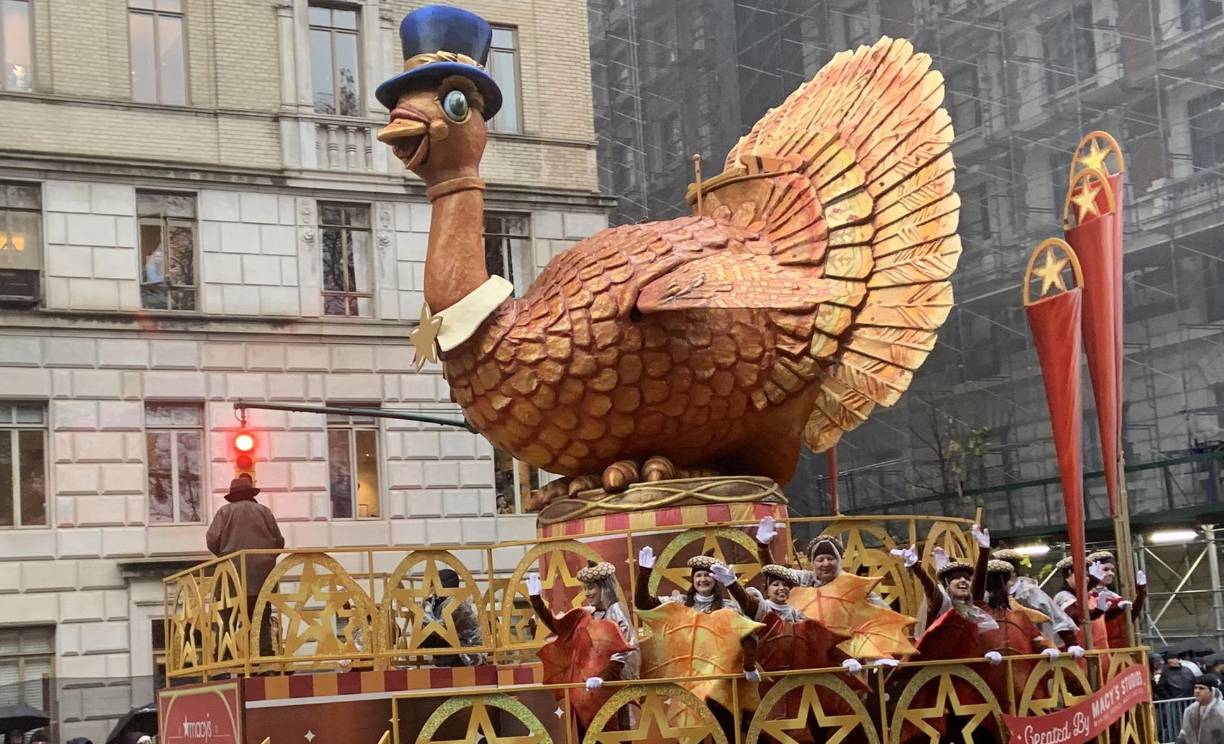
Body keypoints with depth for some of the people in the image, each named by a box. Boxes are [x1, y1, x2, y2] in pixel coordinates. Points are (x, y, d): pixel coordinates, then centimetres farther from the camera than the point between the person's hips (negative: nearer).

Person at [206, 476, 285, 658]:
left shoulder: (225, 511, 4)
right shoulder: (264, 511, 9)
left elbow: (212, 540, -4)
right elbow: (279, 542, 7)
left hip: (234, 574, -2)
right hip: (262, 575, 2)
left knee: (229, 620, -1)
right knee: (262, 621, 6)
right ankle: (265, 653, -2)